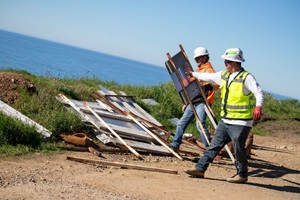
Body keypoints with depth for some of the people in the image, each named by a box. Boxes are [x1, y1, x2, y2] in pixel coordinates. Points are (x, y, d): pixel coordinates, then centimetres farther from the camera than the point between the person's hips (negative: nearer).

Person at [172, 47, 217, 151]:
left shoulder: (209, 70, -5)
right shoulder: (198, 70, 24)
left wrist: (204, 87, -37)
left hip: (202, 102, -9)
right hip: (193, 103, 9)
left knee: (200, 124, -20)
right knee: (182, 123, 7)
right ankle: (175, 145, 13)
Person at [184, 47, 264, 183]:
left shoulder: (246, 77, -13)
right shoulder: (224, 75, 11)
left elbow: (259, 92, -23)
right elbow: (208, 77, 28)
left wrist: (258, 107, -41)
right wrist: (193, 74, 40)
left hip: (240, 123, -8)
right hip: (225, 121, 8)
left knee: (238, 149, -1)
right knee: (214, 145, 9)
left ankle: (242, 175, 16)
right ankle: (200, 169, 12)